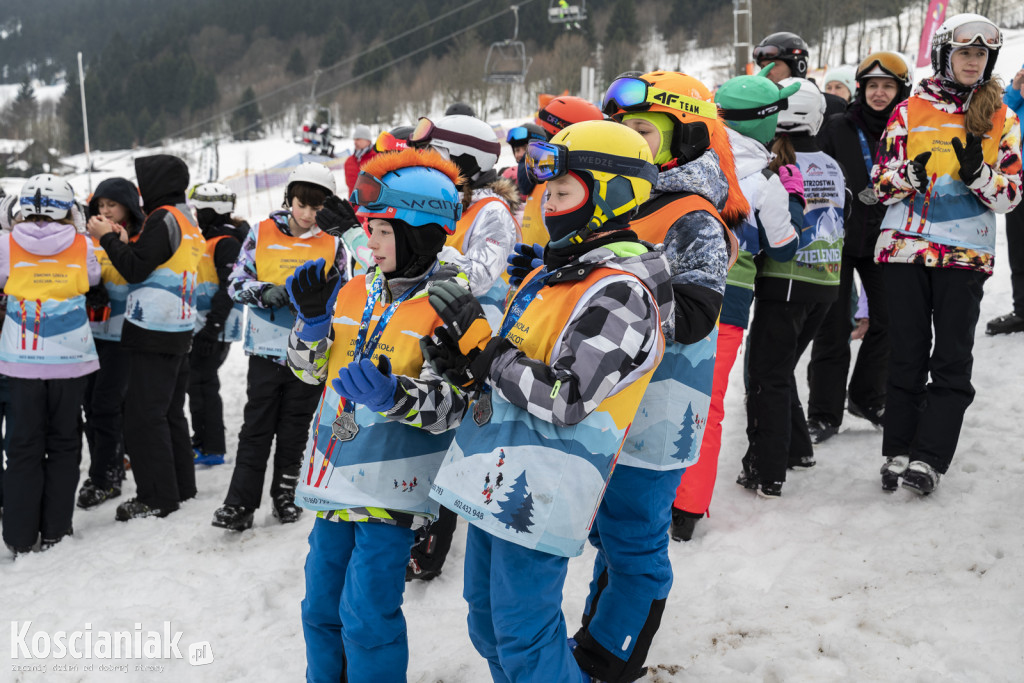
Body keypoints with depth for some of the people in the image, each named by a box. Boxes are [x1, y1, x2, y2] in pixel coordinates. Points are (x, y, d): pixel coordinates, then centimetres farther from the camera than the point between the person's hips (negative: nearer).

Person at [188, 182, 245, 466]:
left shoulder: (227, 243, -15)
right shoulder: (208, 240, 18)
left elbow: (229, 289, -22)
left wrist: (214, 326, -24)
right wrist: (200, 325, 27)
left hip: (215, 329, -10)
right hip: (199, 326, 10)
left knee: (203, 384, -7)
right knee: (197, 383, 15)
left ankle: (212, 449, -1)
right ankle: (202, 440, 26)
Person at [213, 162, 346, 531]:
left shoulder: (332, 244, 1)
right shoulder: (262, 233, 0)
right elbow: (237, 282, -1)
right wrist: (264, 291, -21)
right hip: (266, 349, -1)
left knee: (295, 429, 12)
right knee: (256, 429, 2)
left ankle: (286, 494, 26)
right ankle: (240, 504, 6)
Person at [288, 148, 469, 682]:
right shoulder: (356, 290, 7)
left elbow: (452, 403, -18)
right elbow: (309, 369, 15)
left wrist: (393, 394, -35)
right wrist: (313, 320, -4)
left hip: (392, 486, -7)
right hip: (336, 476, 7)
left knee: (366, 616, -6)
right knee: (321, 607, 17)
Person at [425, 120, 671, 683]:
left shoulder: (620, 293, -18)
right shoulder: (556, 273, 13)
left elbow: (566, 399, -26)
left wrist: (482, 347, -17)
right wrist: (467, 366, 0)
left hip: (537, 497, -10)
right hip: (497, 482, 10)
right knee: (488, 623, 22)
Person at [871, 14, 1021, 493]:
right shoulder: (910, 111, 5)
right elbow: (881, 183, 5)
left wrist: (978, 172, -16)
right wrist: (911, 175, -16)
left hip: (966, 254, 0)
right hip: (906, 246, 0)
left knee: (952, 359, -2)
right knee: (907, 355, 5)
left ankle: (928, 458, 2)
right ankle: (898, 451, 13)